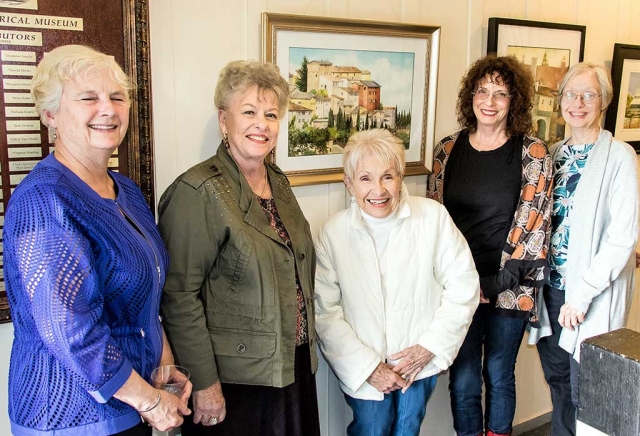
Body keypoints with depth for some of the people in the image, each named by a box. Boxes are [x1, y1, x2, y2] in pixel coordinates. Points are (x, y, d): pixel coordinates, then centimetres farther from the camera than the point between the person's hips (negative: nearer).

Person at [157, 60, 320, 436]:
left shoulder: (279, 182, 6)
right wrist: (205, 384, -17)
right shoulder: (196, 192, -18)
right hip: (234, 379, -7)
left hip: (294, 367, 7)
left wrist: (307, 344, 16)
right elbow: (180, 297, -19)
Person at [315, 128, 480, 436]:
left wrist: (430, 346, -11)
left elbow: (463, 284, -7)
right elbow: (324, 312, -11)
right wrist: (368, 367, -14)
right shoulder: (332, 233, -14)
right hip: (363, 370, -1)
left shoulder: (433, 217, -14)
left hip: (421, 363, 1)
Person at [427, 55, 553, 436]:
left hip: (509, 288, -1)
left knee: (499, 376, 12)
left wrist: (501, 279, -10)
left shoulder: (533, 154, -3)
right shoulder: (448, 150, 4)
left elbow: (532, 222, -5)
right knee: (463, 379, 8)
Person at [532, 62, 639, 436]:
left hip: (593, 295, -5)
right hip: (552, 285, 5)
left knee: (584, 392, 5)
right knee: (557, 378, 17)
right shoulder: (556, 153, 8)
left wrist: (581, 294, -18)